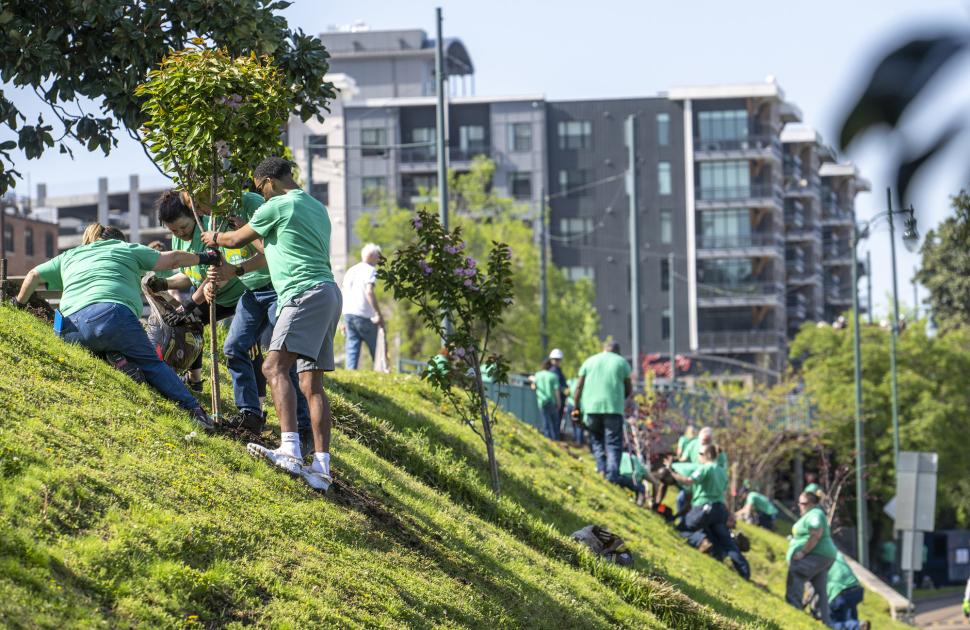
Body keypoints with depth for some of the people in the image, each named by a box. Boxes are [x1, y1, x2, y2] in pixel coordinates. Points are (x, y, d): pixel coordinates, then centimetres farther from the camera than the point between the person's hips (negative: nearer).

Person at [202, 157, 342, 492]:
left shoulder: (278, 206, -2)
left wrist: (215, 238, 33)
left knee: (275, 366, -20)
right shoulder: (317, 207, 25)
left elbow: (238, 239, 12)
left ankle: (290, 449, -36)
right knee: (311, 383, 6)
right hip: (327, 292, 10)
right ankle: (321, 467, 0)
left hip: (306, 293, -10)